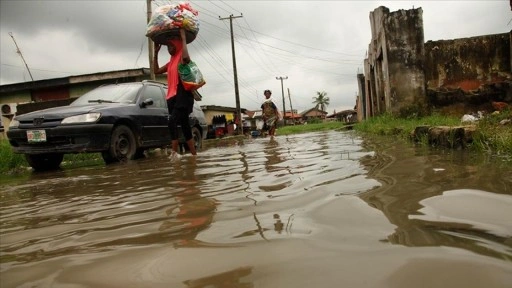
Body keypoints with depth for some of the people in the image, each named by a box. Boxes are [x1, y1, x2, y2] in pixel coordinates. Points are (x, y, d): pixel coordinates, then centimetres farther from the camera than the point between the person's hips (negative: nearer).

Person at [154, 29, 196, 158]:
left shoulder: (182, 58, -3)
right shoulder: (171, 62, 22)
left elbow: (186, 57, -28)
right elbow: (156, 70, 26)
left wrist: (183, 38, -18)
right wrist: (156, 52, 22)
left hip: (183, 95, -9)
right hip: (172, 97, 9)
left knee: (172, 122, -25)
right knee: (184, 126, 8)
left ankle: (174, 153, -27)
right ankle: (194, 155, 13)